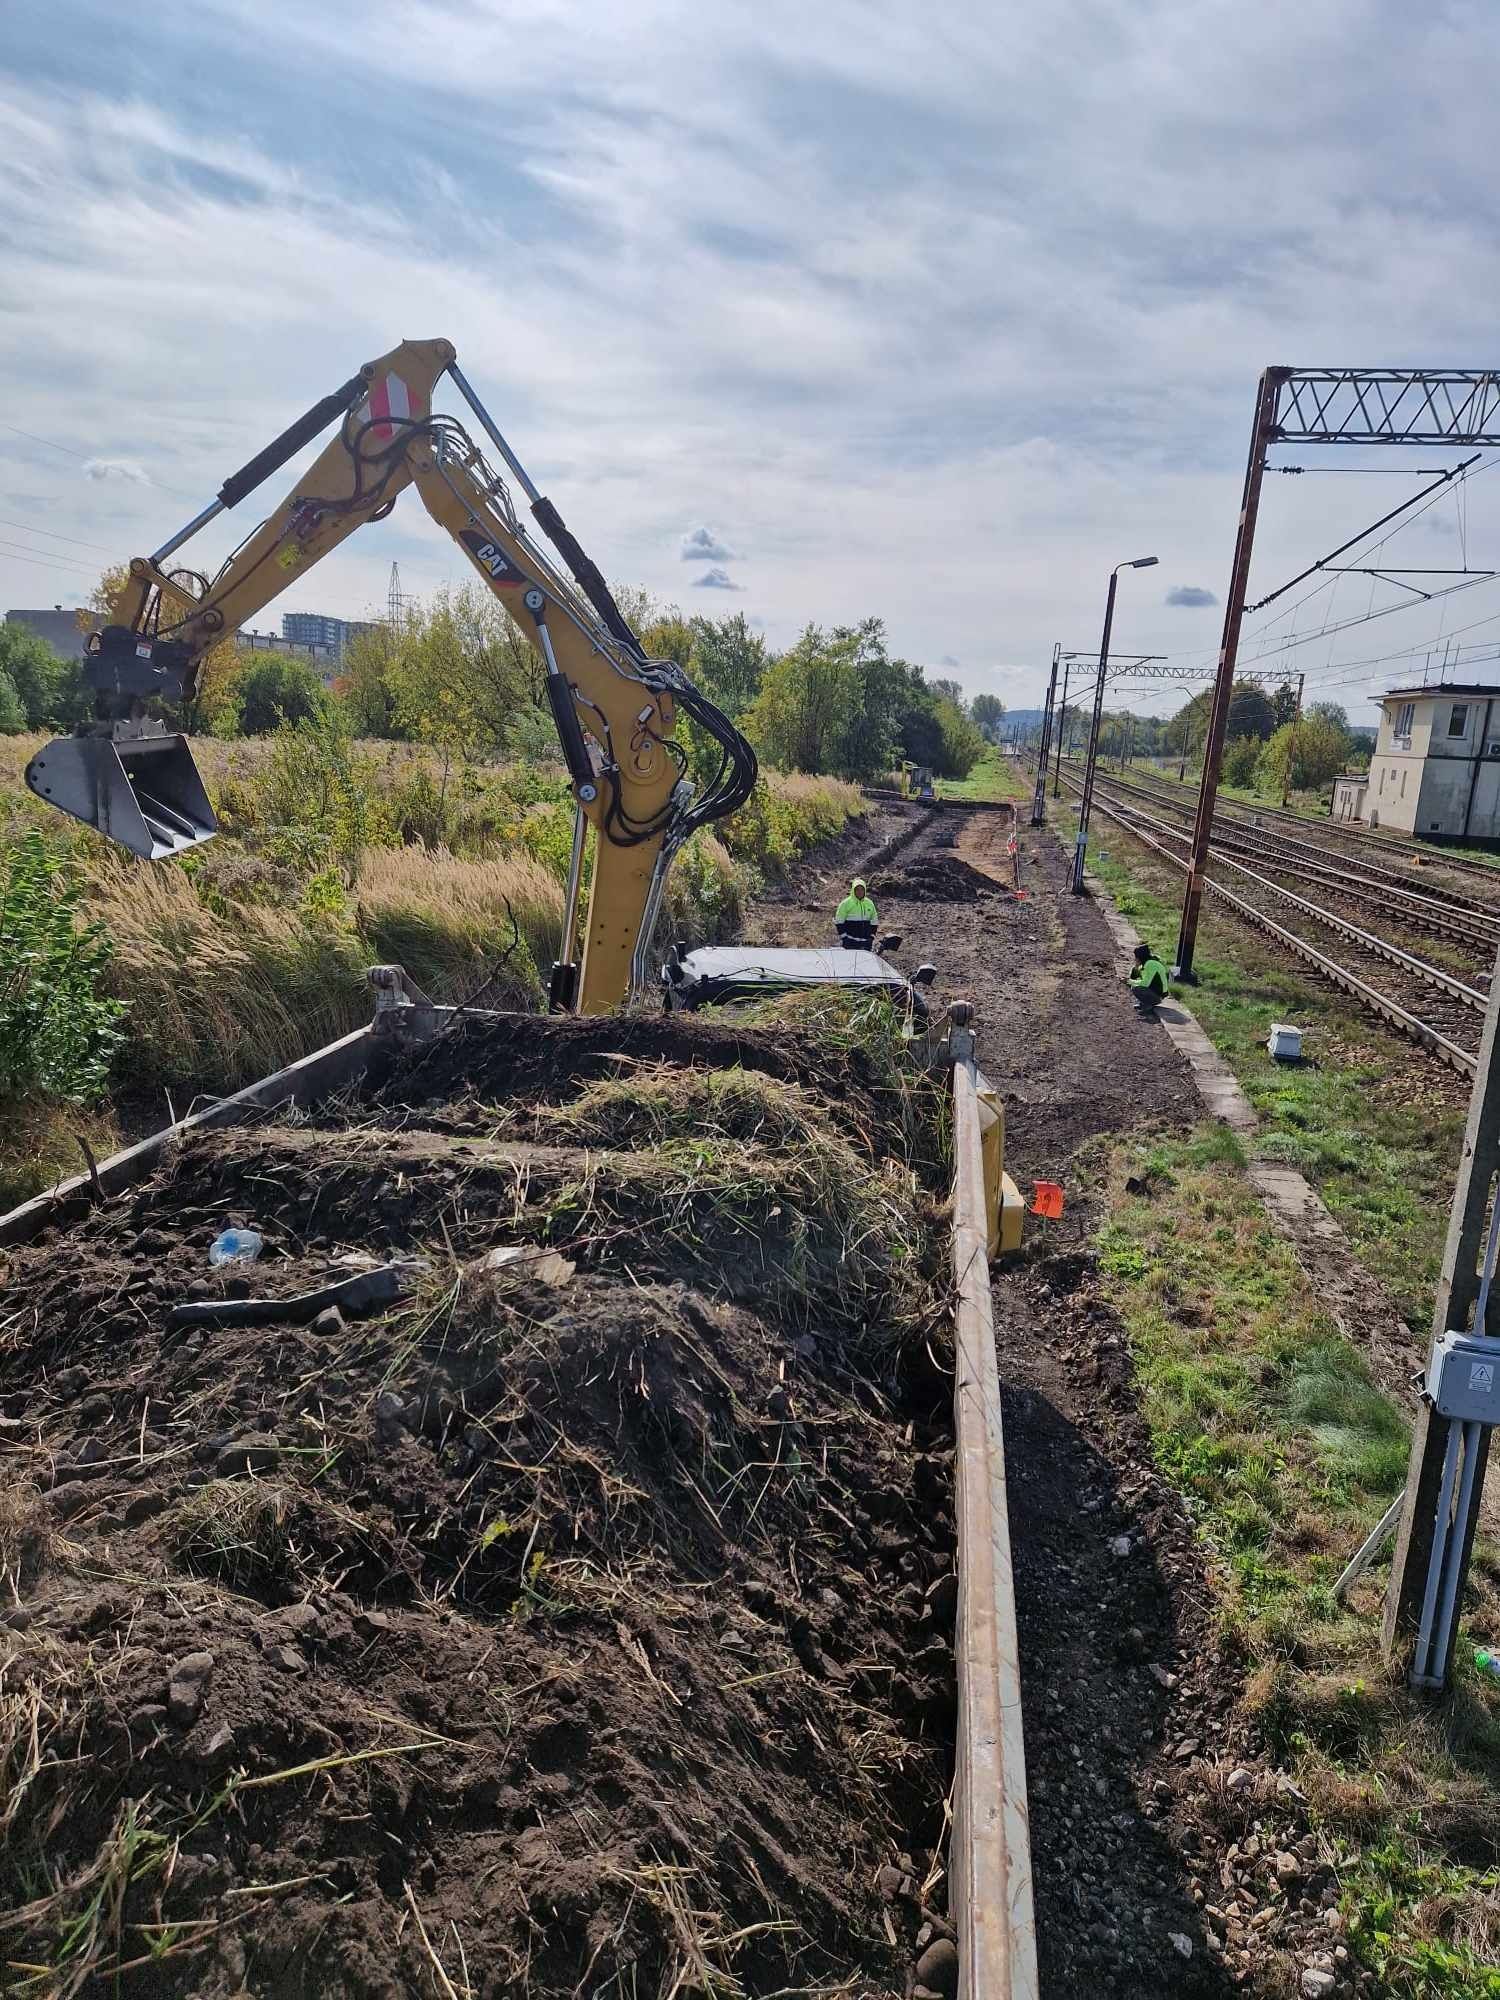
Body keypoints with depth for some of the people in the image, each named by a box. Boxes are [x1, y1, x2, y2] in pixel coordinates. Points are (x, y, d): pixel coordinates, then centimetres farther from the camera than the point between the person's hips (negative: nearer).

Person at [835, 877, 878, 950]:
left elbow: (873, 922, 19)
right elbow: (839, 922, -3)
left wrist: (872, 937, 10)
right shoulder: (846, 903, -4)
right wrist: (844, 938, -8)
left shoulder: (869, 904, 11)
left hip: (866, 942, 5)